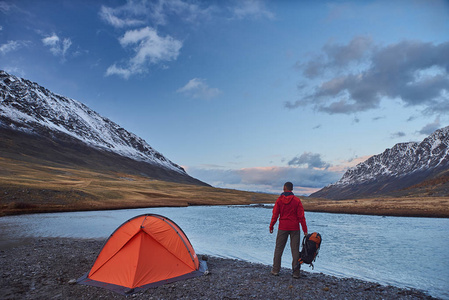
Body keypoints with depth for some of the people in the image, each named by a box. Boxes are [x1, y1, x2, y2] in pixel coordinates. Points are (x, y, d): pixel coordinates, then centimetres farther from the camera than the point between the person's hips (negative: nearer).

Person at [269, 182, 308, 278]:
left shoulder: (279, 200, -3)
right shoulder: (297, 200, -4)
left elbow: (275, 215, -3)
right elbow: (301, 216, -6)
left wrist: (271, 227, 7)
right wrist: (305, 229, -2)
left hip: (283, 228, 0)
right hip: (294, 228, 0)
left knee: (279, 248, 10)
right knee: (295, 249, 6)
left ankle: (275, 270, 14)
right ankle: (296, 272, 7)